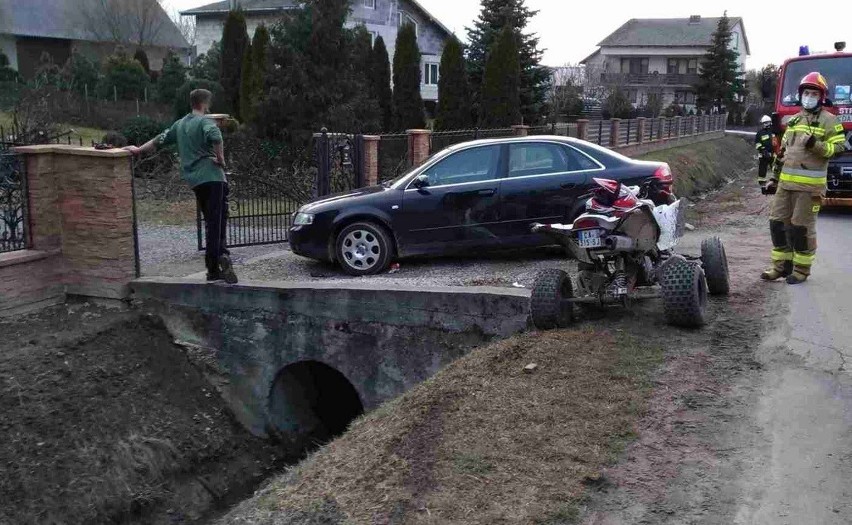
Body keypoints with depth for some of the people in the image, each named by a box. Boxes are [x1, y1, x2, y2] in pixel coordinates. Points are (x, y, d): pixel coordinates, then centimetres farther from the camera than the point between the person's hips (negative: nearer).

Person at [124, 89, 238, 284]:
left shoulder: (180, 124, 19)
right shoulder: (205, 121, -3)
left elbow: (158, 140, 26)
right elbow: (215, 137, -25)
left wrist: (138, 150, 40)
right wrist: (220, 158, -11)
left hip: (194, 180, 6)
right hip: (212, 175, -6)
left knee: (211, 222, 11)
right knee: (217, 221, -10)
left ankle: (214, 269, 8)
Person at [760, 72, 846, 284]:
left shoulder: (829, 121, -1)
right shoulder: (794, 120, 18)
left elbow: (837, 147, -8)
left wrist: (814, 144, -23)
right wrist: (774, 177, 19)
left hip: (809, 185, -6)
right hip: (786, 182, 6)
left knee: (802, 227, -3)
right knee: (778, 222, 6)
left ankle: (801, 269, 8)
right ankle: (781, 265, 16)